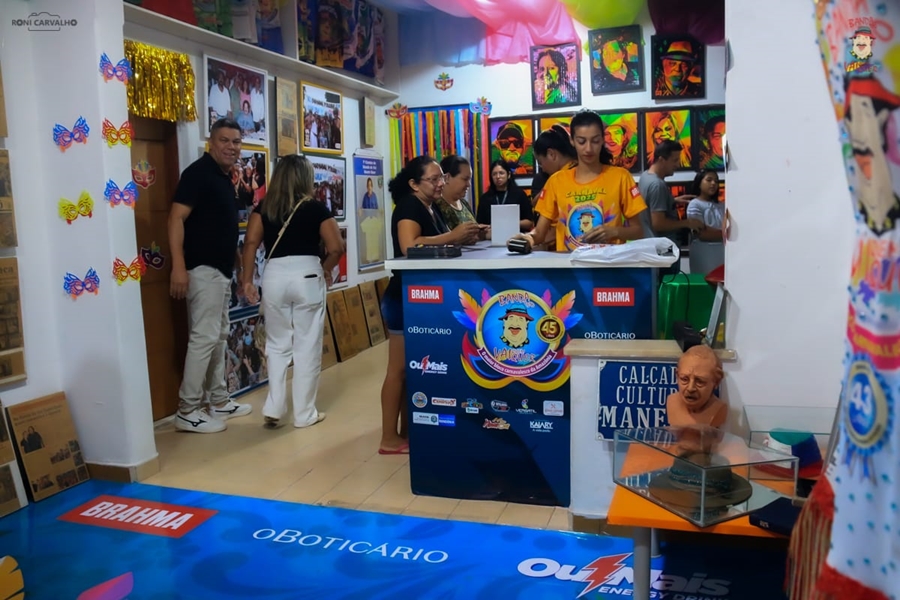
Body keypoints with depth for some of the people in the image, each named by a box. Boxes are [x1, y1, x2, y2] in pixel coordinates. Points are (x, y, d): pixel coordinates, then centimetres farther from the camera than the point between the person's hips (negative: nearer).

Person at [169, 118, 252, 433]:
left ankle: (218, 401, 25)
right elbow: (176, 218, -19)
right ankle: (188, 411, -2)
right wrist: (179, 267, -27)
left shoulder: (225, 178, 16)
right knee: (204, 337, -10)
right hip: (203, 269, -10)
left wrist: (235, 268, 22)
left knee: (219, 336, 14)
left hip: (221, 270, 10)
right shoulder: (198, 172, -11)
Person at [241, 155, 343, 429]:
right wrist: (324, 269, 11)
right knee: (307, 346, 6)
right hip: (306, 276, -2)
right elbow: (336, 248, -6)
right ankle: (304, 413, 14)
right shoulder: (316, 208, 1)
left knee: (277, 344, 16)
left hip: (274, 276, 3)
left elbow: (250, 242, -4)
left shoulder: (263, 207, 7)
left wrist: (247, 280, 0)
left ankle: (273, 409, 13)